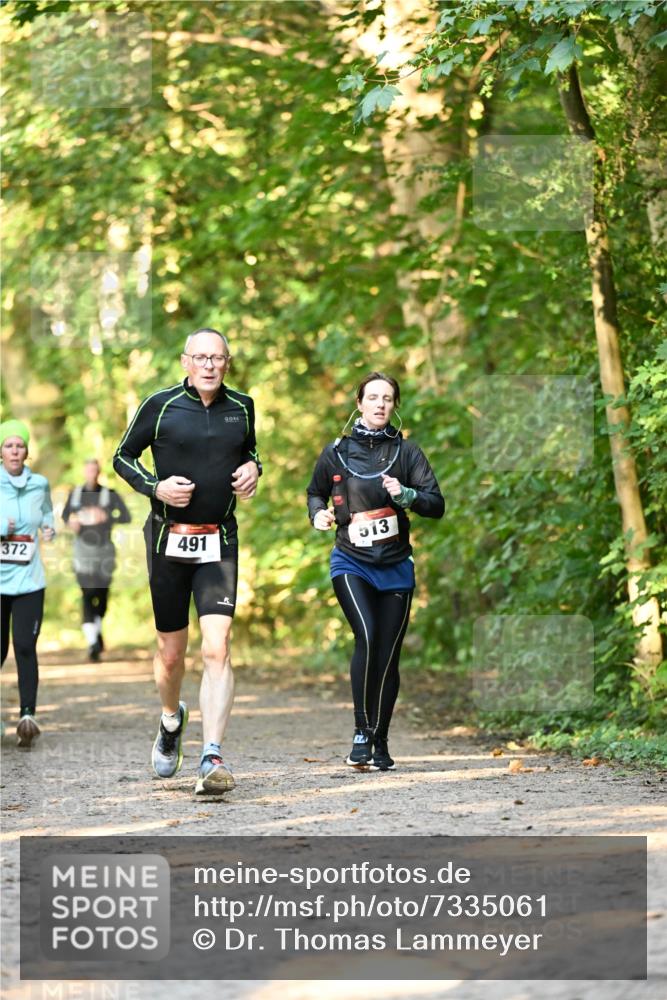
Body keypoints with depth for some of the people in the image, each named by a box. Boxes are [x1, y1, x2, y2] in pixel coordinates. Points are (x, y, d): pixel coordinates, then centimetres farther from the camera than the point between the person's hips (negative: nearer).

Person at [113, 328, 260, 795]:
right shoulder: (160, 405, -4)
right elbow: (123, 456, 5)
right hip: (168, 540, -1)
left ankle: (213, 757, -18)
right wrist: (155, 487, -12)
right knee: (172, 654, 9)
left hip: (220, 542, 1)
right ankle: (172, 719, 41)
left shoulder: (241, 406, 5)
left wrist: (253, 468, 1)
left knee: (217, 648, -15)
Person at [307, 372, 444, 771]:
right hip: (351, 563, -1)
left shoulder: (407, 452, 2)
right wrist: (319, 514, -1)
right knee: (367, 638, -22)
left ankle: (380, 744, 15)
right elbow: (315, 492, 20)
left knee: (388, 656, 2)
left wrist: (405, 495, -22)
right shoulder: (337, 452, 3)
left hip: (395, 567, 1)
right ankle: (362, 732, -10)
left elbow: (437, 504, -4)